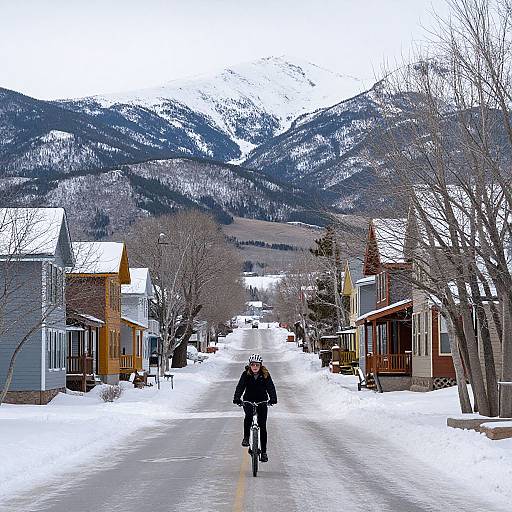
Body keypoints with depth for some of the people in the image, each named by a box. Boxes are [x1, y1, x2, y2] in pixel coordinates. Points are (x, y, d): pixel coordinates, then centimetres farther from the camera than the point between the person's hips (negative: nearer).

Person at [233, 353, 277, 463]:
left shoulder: (265, 375, -9)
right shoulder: (246, 374, -9)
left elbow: (271, 387, -18)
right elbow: (240, 386, -18)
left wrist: (273, 398, -37)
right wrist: (237, 398, -35)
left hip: (262, 402, 1)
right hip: (248, 401, -1)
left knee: (262, 426, -1)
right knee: (248, 416, -32)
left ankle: (264, 451, 7)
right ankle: (246, 437, -10)